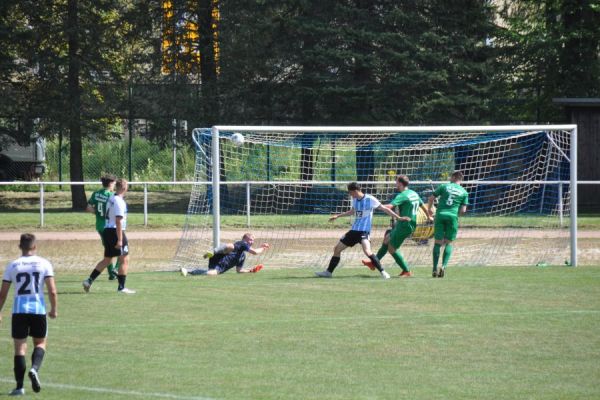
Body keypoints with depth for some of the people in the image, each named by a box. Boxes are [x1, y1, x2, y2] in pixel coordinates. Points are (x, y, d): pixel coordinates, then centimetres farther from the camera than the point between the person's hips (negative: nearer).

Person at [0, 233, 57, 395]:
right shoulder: (44, 264, 0)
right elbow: (52, 291, -5)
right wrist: (54, 309, 8)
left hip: (19, 310, 0)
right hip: (38, 309, 0)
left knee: (20, 347, 5)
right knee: (40, 343, 17)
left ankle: (19, 386, 1)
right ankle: (34, 369, -12)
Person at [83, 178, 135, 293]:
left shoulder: (111, 199, 12)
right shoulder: (119, 202, -16)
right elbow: (118, 221, -20)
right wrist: (120, 239, -21)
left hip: (107, 231, 9)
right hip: (115, 232, -9)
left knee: (107, 260, 17)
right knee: (124, 260, -1)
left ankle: (89, 281, 12)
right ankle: (121, 287, 0)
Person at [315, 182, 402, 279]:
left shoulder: (370, 199, -12)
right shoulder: (354, 200, 9)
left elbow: (385, 209, -7)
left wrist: (398, 217, -10)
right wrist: (337, 216, 35)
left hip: (364, 231, -8)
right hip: (354, 230, 8)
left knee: (367, 251, -30)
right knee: (337, 249, 9)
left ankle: (382, 272, -22)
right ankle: (329, 272, 21)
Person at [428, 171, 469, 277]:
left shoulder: (444, 186, 7)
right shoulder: (464, 192, 7)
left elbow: (431, 199, 6)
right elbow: (463, 210, 2)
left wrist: (429, 210, 23)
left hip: (440, 214, 0)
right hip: (453, 216, 0)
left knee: (438, 242, 6)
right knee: (449, 243, 9)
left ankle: (435, 269, 1)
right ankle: (444, 266, -10)